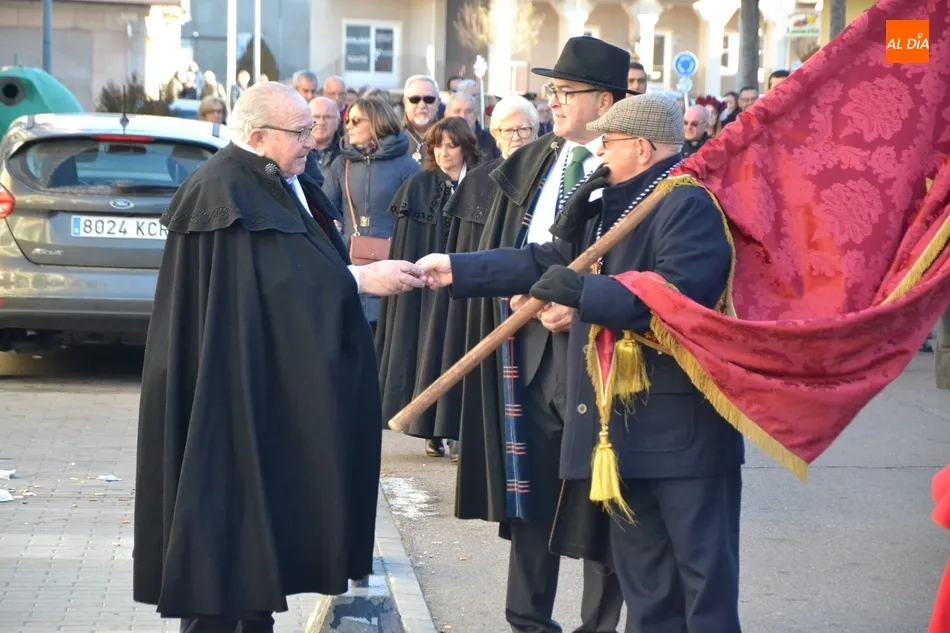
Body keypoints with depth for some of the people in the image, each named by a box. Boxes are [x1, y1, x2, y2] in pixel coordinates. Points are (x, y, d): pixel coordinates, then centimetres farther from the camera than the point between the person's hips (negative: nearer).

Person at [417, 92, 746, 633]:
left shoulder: (692, 204, -15)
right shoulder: (614, 205, 16)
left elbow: (678, 295, -28)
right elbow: (547, 261, 17)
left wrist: (580, 292, -25)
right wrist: (457, 269, 13)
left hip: (684, 423, -10)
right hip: (626, 420, 10)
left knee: (704, 567, -2)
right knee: (642, 571, 16)